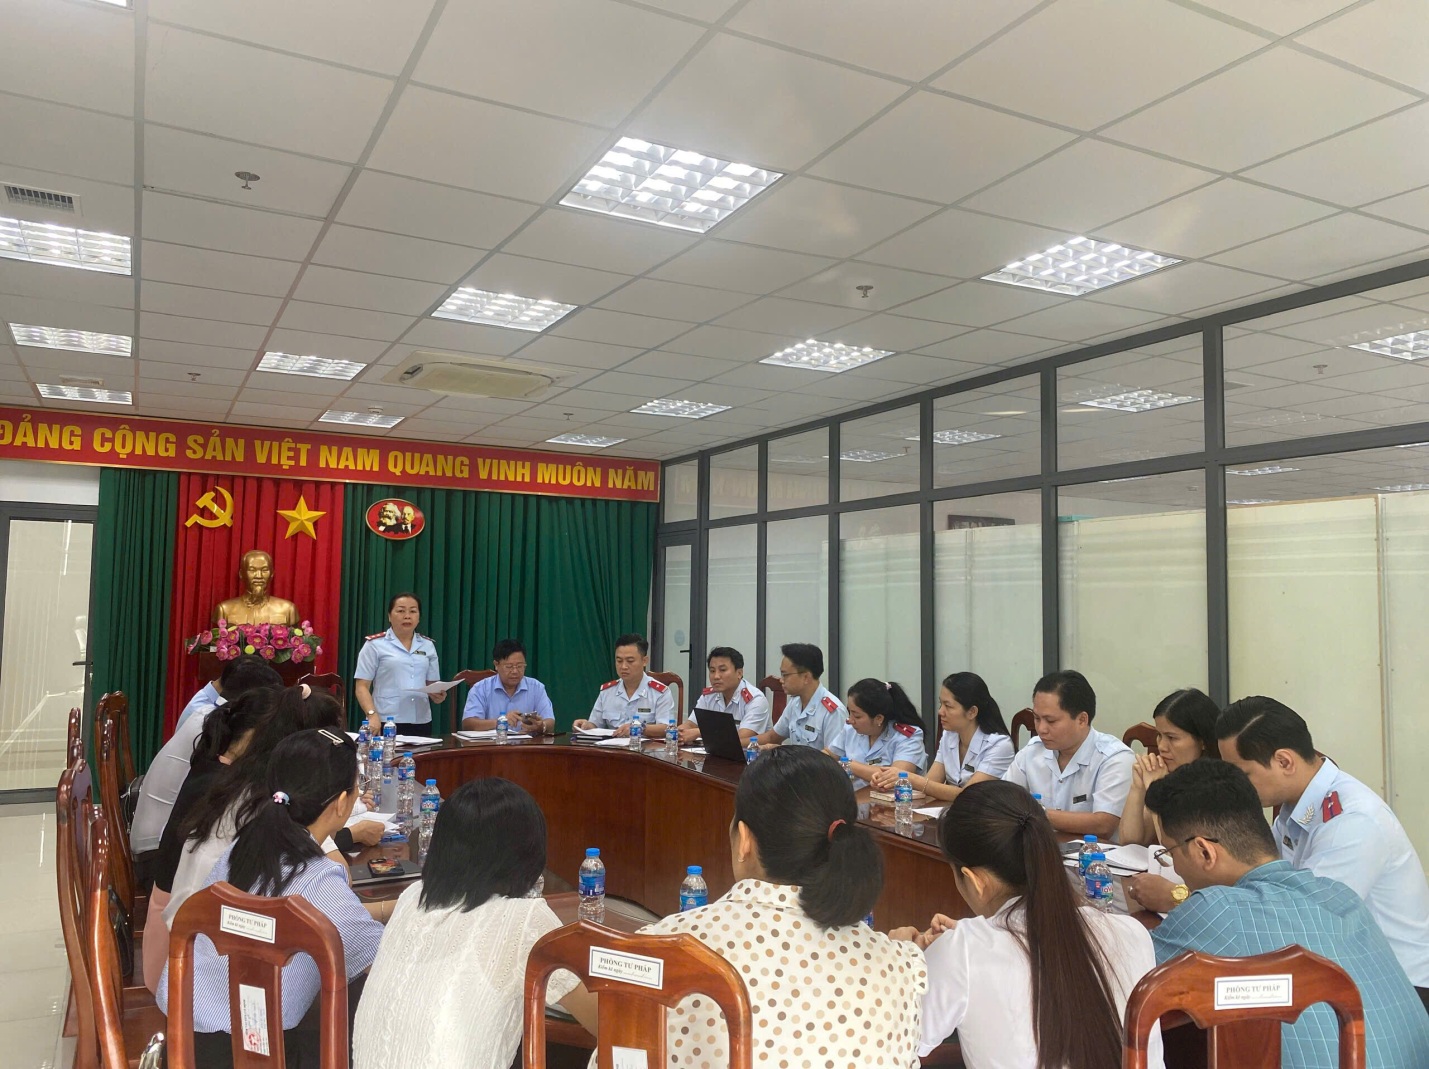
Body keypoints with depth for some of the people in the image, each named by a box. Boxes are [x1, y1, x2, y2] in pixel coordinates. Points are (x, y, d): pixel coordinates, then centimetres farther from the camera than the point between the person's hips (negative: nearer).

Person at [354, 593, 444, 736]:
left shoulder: (428, 646, 12)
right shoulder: (374, 644, 0)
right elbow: (361, 686, -2)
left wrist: (437, 694, -7)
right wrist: (372, 715, -16)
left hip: (421, 722, 4)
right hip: (386, 723, -3)